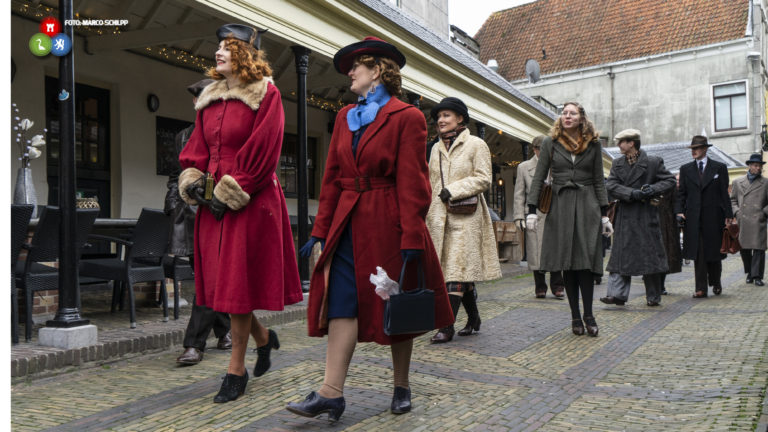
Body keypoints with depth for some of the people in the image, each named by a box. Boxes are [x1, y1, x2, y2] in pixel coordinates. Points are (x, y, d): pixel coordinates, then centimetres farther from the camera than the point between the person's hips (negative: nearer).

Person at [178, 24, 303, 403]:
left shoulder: (265, 95, -5)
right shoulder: (210, 98, 17)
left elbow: (262, 151, -13)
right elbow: (198, 146, 15)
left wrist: (231, 193, -14)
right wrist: (193, 179, -3)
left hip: (251, 204, -7)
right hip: (214, 203, 7)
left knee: (238, 282, -2)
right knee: (221, 280, 10)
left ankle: (236, 369, 13)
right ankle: (263, 338, 34)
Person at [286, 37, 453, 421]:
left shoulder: (407, 117, -5)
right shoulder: (345, 117, 14)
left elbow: (412, 183, -11)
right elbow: (332, 177, 12)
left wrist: (411, 237, -16)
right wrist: (321, 229, 8)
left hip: (389, 225, -5)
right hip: (348, 225, 5)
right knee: (342, 304, -3)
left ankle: (402, 387, 24)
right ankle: (331, 393, 0)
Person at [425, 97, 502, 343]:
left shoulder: (476, 145, 0)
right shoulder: (436, 148, 17)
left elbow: (484, 179, -8)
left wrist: (453, 190, -14)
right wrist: (427, 216, 14)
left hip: (465, 217, -5)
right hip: (440, 217, 6)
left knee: (456, 270, -10)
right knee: (462, 270, 10)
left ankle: (447, 327, -8)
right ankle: (473, 318, 24)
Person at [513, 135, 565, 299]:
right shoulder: (524, 167, 10)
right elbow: (519, 194, 8)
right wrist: (519, 216, -1)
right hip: (534, 216, 0)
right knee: (536, 252, 2)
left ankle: (557, 286, 9)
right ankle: (540, 287, 13)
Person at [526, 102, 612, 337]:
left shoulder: (593, 144, 8)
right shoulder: (550, 142, 5)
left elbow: (599, 180, 11)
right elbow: (538, 177, 4)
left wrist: (604, 213, 5)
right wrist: (532, 209, -5)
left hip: (587, 206, 0)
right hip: (560, 206, 0)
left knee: (586, 260, -5)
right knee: (567, 263, 2)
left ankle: (588, 314, 6)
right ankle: (575, 316, 10)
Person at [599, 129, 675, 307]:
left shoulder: (653, 162, -1)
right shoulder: (617, 163, 9)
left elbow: (670, 180, 2)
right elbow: (611, 186, -2)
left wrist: (653, 189, -16)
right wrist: (633, 193, -16)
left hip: (646, 216, -3)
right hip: (624, 216, 3)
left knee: (650, 254, 3)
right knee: (620, 254, 0)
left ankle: (653, 297, 15)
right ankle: (617, 294, 2)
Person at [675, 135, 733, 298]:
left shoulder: (719, 167, 5)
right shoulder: (685, 169, 11)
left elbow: (724, 193, 3)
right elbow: (681, 193, 9)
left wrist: (728, 215, -2)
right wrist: (679, 211, -5)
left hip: (713, 217, -1)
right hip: (693, 217, 1)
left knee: (714, 252, 8)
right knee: (698, 254, -2)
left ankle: (716, 283, 30)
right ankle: (701, 289, 0)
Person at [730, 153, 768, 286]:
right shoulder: (737, 182, 13)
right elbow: (732, 200, 15)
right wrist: (736, 212, 1)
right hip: (742, 222, 2)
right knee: (744, 248, 6)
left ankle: (757, 276, -1)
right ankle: (749, 273, 22)